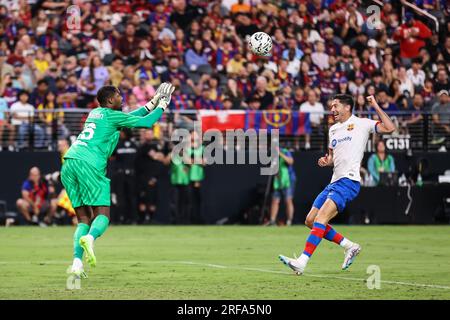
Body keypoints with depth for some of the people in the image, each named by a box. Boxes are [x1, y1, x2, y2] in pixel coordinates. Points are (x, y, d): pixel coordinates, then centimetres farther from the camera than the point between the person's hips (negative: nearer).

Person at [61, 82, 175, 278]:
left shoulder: (95, 113, 26)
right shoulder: (111, 115, 4)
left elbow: (128, 118, 40)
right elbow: (146, 122, 4)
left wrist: (152, 103, 43)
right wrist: (162, 106, 20)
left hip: (68, 164, 7)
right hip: (88, 164, -7)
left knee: (83, 218, 8)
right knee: (103, 212, -6)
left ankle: (77, 263, -8)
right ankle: (90, 238, -40)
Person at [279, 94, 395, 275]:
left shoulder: (361, 124, -1)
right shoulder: (333, 129, 21)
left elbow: (389, 128, -12)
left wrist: (376, 106, -13)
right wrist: (326, 161, 8)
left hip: (349, 180, -9)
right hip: (335, 182, 9)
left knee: (321, 217, -22)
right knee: (310, 221, 7)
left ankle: (302, 262, -29)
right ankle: (349, 246, 17)